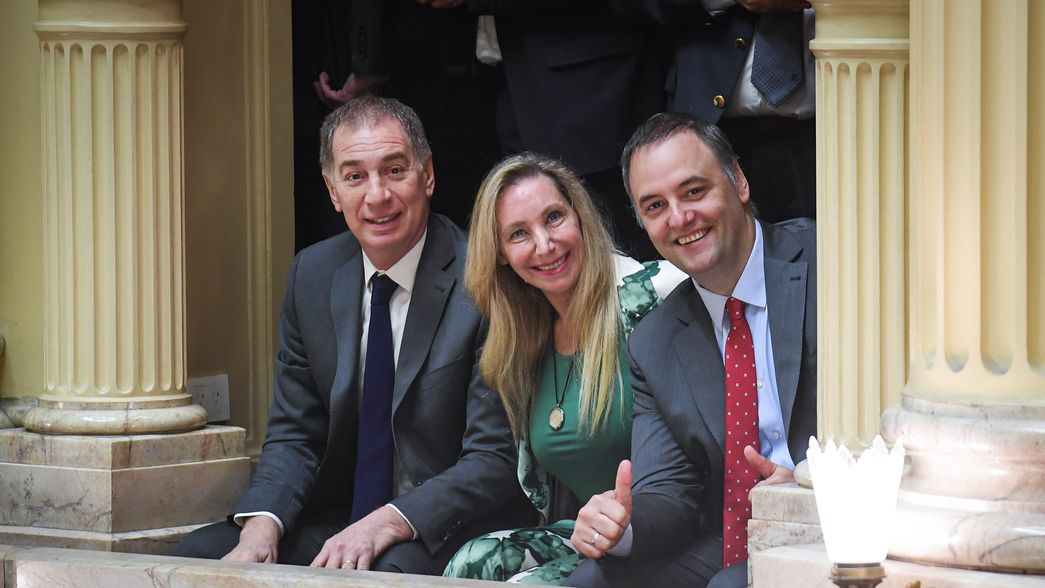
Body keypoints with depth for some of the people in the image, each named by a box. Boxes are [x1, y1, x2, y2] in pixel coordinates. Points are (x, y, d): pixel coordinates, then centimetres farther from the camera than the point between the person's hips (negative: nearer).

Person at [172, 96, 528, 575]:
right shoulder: (312, 275, 6)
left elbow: (495, 459, -15)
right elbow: (294, 435, 8)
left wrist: (386, 524, -28)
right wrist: (262, 525, -13)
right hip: (339, 516, 6)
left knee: (386, 570, -37)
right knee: (199, 553, -13)